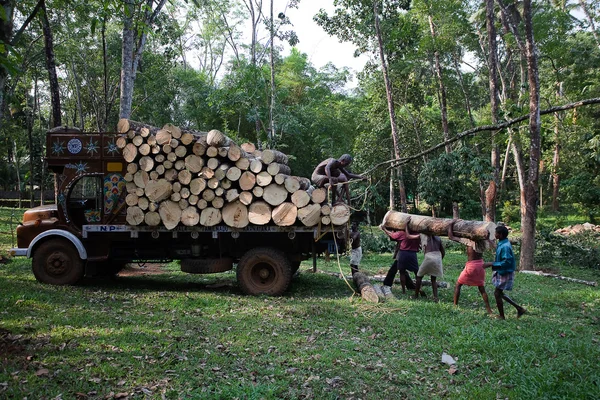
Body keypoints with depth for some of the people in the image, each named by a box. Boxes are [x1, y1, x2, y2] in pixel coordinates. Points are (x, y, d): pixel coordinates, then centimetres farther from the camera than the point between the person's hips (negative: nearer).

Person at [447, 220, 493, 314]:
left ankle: (455, 305, 8)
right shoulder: (484, 242, 1)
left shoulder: (469, 241, -11)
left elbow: (451, 237, -7)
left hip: (471, 265, -5)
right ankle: (489, 310, 10)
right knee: (482, 288, 14)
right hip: (481, 265, 5)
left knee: (458, 285, 11)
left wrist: (451, 224, 3)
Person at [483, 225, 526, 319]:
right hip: (501, 272, 10)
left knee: (497, 293, 0)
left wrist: (491, 264, -27)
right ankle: (519, 309, 23)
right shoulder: (502, 243, 5)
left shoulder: (505, 246, -25)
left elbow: (506, 262, -28)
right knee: (499, 293, 16)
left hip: (505, 274, -10)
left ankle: (501, 316, 13)